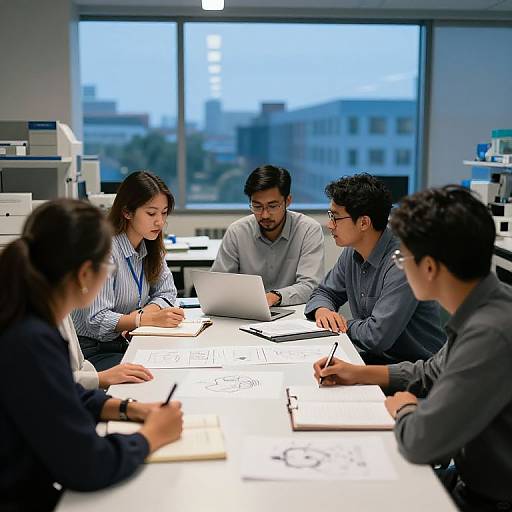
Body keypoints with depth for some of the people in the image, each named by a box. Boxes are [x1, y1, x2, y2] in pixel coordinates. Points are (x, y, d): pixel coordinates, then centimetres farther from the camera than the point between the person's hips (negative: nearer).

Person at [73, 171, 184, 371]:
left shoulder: (151, 246, 5)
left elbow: (167, 293, 6)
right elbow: (97, 320, -23)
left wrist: (140, 315, -13)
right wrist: (151, 319, -30)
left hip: (126, 343, 7)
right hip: (90, 351, -7)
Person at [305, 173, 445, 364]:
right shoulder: (352, 253, 3)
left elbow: (377, 337, -27)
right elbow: (325, 292, 17)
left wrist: (344, 325, -8)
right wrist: (321, 310, -6)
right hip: (372, 357, 7)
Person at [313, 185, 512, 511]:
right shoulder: (483, 311, -1)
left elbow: (421, 442, -31)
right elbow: (433, 373, 16)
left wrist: (404, 409, -10)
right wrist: (359, 374, 12)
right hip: (472, 481, 7)